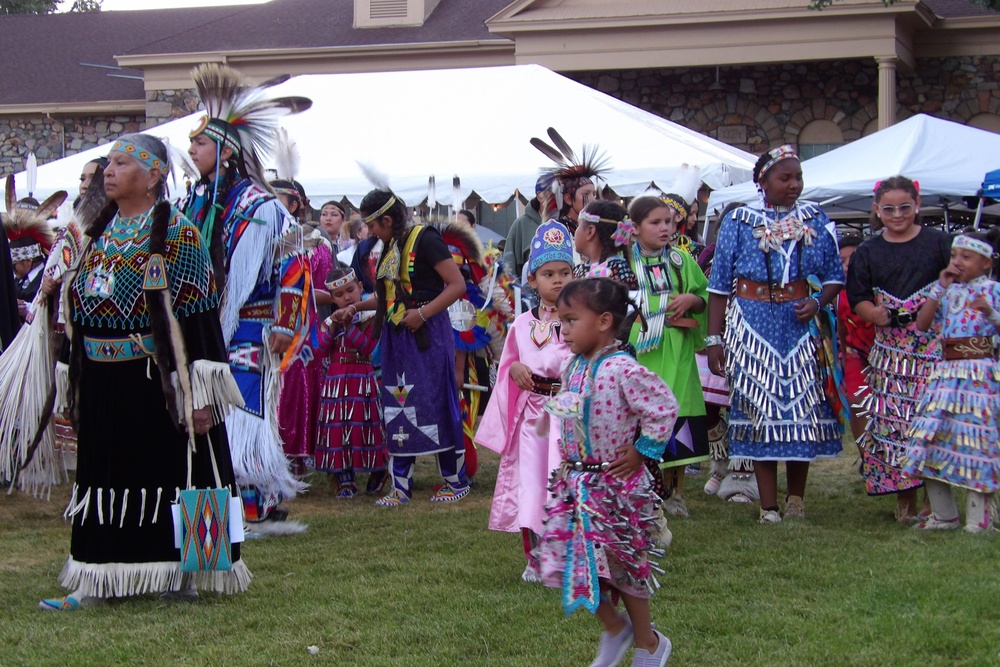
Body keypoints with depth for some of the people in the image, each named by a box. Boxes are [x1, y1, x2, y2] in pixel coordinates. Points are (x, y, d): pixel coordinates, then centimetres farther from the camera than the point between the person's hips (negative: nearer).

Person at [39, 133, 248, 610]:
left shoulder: (177, 234, -8)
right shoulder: (99, 232, 12)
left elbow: (197, 317, -12)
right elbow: (79, 307, 19)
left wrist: (200, 394, -17)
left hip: (155, 380, -6)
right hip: (102, 386, 6)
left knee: (169, 470, 1)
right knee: (109, 473, 9)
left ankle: (177, 573, 11)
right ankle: (104, 577, 15)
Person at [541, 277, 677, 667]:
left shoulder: (622, 370, -22)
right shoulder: (572, 367, 4)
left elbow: (663, 408, -22)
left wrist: (641, 452, -16)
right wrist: (568, 459, 13)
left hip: (615, 485, -7)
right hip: (575, 481, 8)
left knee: (624, 562, 5)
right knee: (573, 560, 7)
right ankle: (614, 628, 29)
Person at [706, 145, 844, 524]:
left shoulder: (816, 220, 8)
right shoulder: (739, 222, 4)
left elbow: (835, 276, 10)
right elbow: (719, 285, 4)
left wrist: (819, 302, -11)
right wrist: (714, 339, -1)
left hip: (802, 327, 1)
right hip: (753, 329, -1)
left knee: (803, 406, 2)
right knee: (759, 408, -2)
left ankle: (796, 499, 17)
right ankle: (769, 507, 3)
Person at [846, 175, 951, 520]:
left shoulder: (938, 243, 4)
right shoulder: (867, 252, 10)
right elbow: (858, 298, 8)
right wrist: (883, 316, -11)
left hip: (933, 346, -2)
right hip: (890, 350, 2)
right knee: (892, 420, 0)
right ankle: (905, 498, 11)